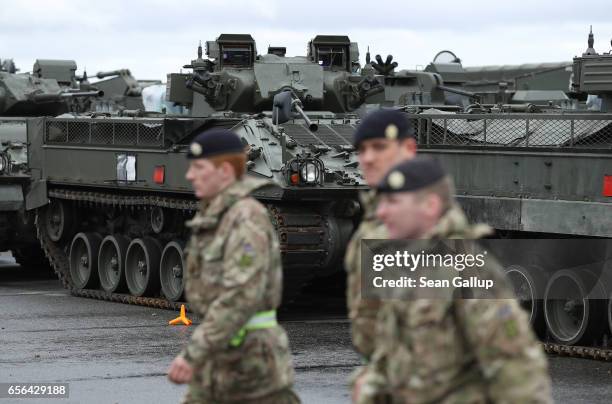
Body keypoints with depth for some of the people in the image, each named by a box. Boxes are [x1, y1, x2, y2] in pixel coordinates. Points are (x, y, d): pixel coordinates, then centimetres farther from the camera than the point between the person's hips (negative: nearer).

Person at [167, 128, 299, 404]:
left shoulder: (248, 218, -17)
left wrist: (194, 354, -31)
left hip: (251, 354, -9)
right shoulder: (217, 217, 13)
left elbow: (242, 295, -27)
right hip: (221, 355, 9)